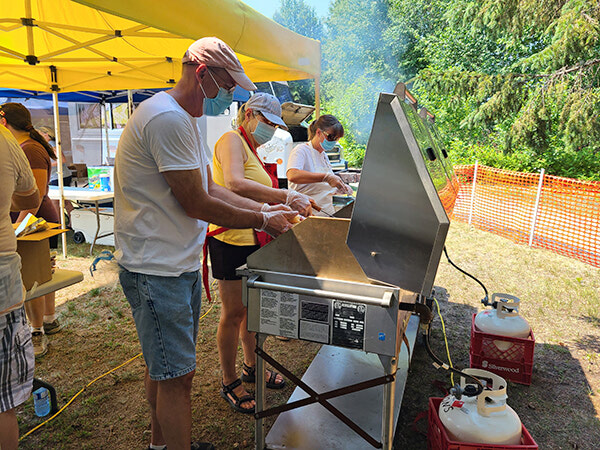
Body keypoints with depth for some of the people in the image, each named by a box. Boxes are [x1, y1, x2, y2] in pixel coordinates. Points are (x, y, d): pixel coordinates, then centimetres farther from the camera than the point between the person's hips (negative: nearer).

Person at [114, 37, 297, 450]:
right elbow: (196, 203, -20)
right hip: (157, 270, -10)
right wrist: (263, 222, -9)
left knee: (165, 366, 22)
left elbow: (210, 189, 15)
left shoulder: (185, 120, 15)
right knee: (177, 375, -1)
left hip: (180, 263, 10)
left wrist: (267, 209, 7)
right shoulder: (168, 118, -20)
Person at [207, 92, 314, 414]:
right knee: (234, 313, 2)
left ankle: (251, 366, 36)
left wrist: (289, 206, 5)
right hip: (232, 240, -9)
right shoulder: (231, 140, -11)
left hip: (254, 240, 9)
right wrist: (286, 196, -34)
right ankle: (229, 383, 18)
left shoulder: (252, 150, 19)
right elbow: (235, 184, -31)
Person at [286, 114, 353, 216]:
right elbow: (292, 175, -27)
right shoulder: (301, 150, -5)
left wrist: (340, 187, 10)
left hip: (327, 213, 8)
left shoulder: (324, 155, 21)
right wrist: (326, 177, -29)